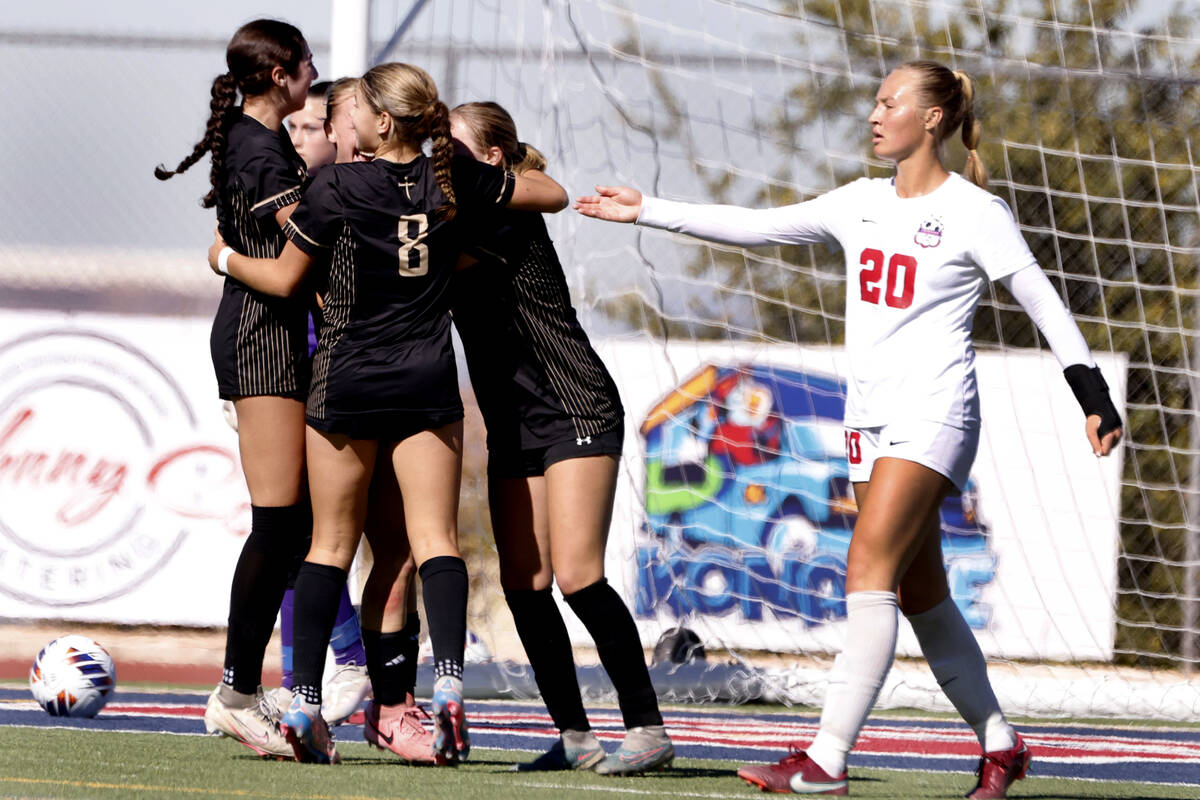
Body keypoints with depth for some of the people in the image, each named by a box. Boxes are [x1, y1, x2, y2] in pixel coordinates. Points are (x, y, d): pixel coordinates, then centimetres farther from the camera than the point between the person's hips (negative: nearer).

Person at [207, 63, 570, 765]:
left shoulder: (336, 188, -9)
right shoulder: (457, 182, -1)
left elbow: (285, 279, 2)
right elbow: (553, 195, 13)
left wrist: (226, 258, 21)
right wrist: (492, 157, 27)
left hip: (347, 383, -1)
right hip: (428, 383, 1)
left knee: (331, 545, 6)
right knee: (434, 540, -3)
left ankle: (305, 702, 2)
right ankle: (449, 684, -23)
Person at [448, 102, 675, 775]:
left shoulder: (513, 214, -11)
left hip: (577, 413, -8)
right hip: (514, 427, 8)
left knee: (577, 575, -16)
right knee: (524, 585, 0)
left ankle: (648, 727, -11)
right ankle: (574, 737, 5)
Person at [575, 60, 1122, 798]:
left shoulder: (974, 211, -6)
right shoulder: (863, 204, 13)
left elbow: (1044, 304, -5)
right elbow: (754, 227, 17)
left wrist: (1095, 399, -11)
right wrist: (648, 211, 15)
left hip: (933, 414, -7)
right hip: (869, 419, 7)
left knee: (870, 571, -17)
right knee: (921, 596, 8)